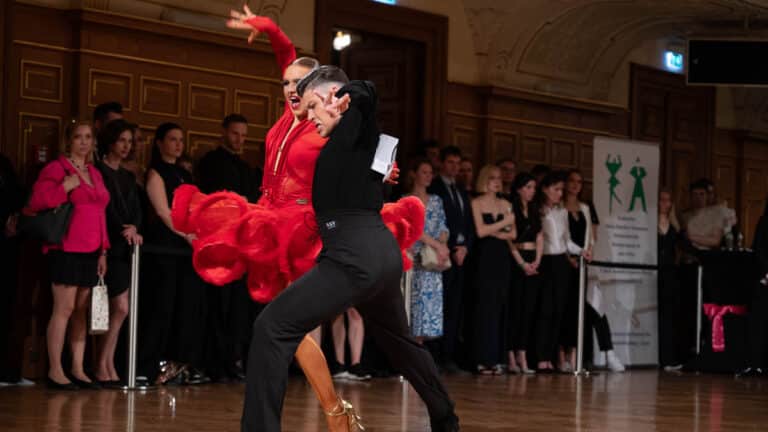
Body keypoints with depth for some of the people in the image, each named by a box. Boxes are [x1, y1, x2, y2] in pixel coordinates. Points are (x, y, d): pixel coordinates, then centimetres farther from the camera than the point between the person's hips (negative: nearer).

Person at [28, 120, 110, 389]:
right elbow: (37, 202, -12)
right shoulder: (56, 168, -3)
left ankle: (77, 370, 9)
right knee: (64, 309, -9)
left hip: (91, 252, 7)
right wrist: (65, 187, -18)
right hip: (67, 250, -7)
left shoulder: (94, 173, 18)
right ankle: (55, 372, -7)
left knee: (81, 311, 6)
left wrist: (103, 251, 14)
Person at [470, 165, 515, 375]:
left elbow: (513, 234, 9)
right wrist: (504, 223, -6)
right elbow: (480, 231, -8)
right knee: (485, 306, -7)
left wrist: (495, 232, -6)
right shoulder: (477, 203, 2)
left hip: (502, 257, 4)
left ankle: (498, 358, 3)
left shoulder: (506, 204, 14)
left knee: (500, 306, 1)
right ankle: (484, 359, -6)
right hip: (485, 257, -4)